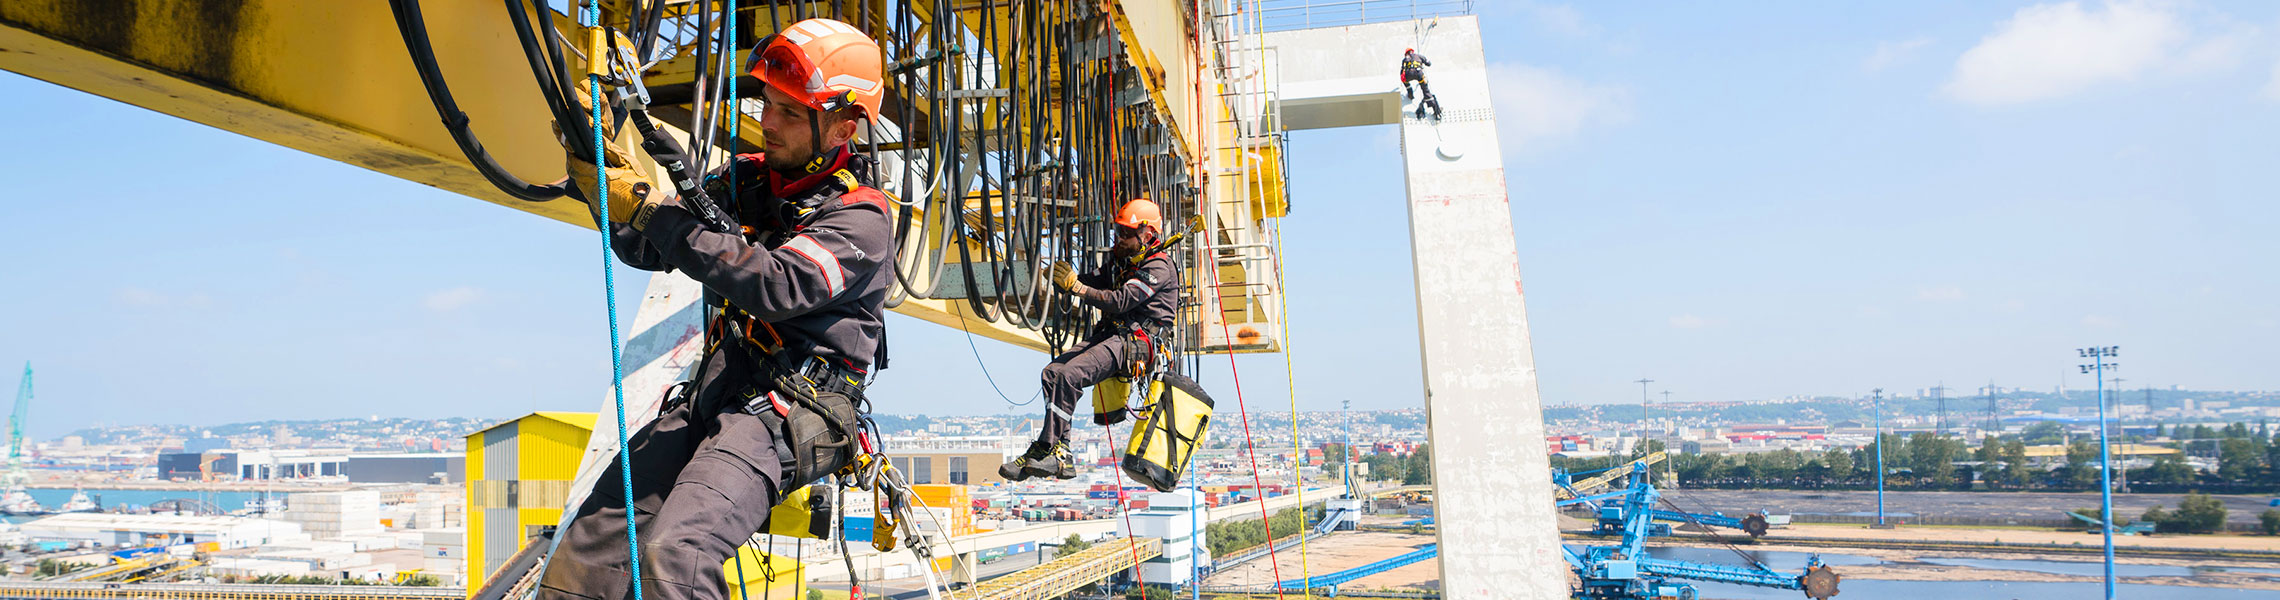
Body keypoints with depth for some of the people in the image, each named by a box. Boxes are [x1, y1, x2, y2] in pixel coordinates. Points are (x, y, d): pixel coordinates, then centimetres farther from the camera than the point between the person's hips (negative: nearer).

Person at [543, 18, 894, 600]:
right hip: (710, 394, 7)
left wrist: (652, 209, -24)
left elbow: (774, 285, -22)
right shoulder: (744, 178, 14)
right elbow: (646, 250, 12)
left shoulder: (860, 220, -6)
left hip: (791, 416, -6)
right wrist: (604, 164, -5)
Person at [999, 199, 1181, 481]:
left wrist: (1077, 286, -22)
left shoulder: (1159, 267, -11)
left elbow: (1120, 301, -21)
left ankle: (1050, 451, -23)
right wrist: (1062, 278, -4)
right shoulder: (1121, 260, 19)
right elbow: (1091, 282, 16)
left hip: (1138, 340, -9)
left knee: (1070, 375, -27)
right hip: (1110, 333, 9)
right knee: (1051, 373, -7)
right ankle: (1060, 456, -9)